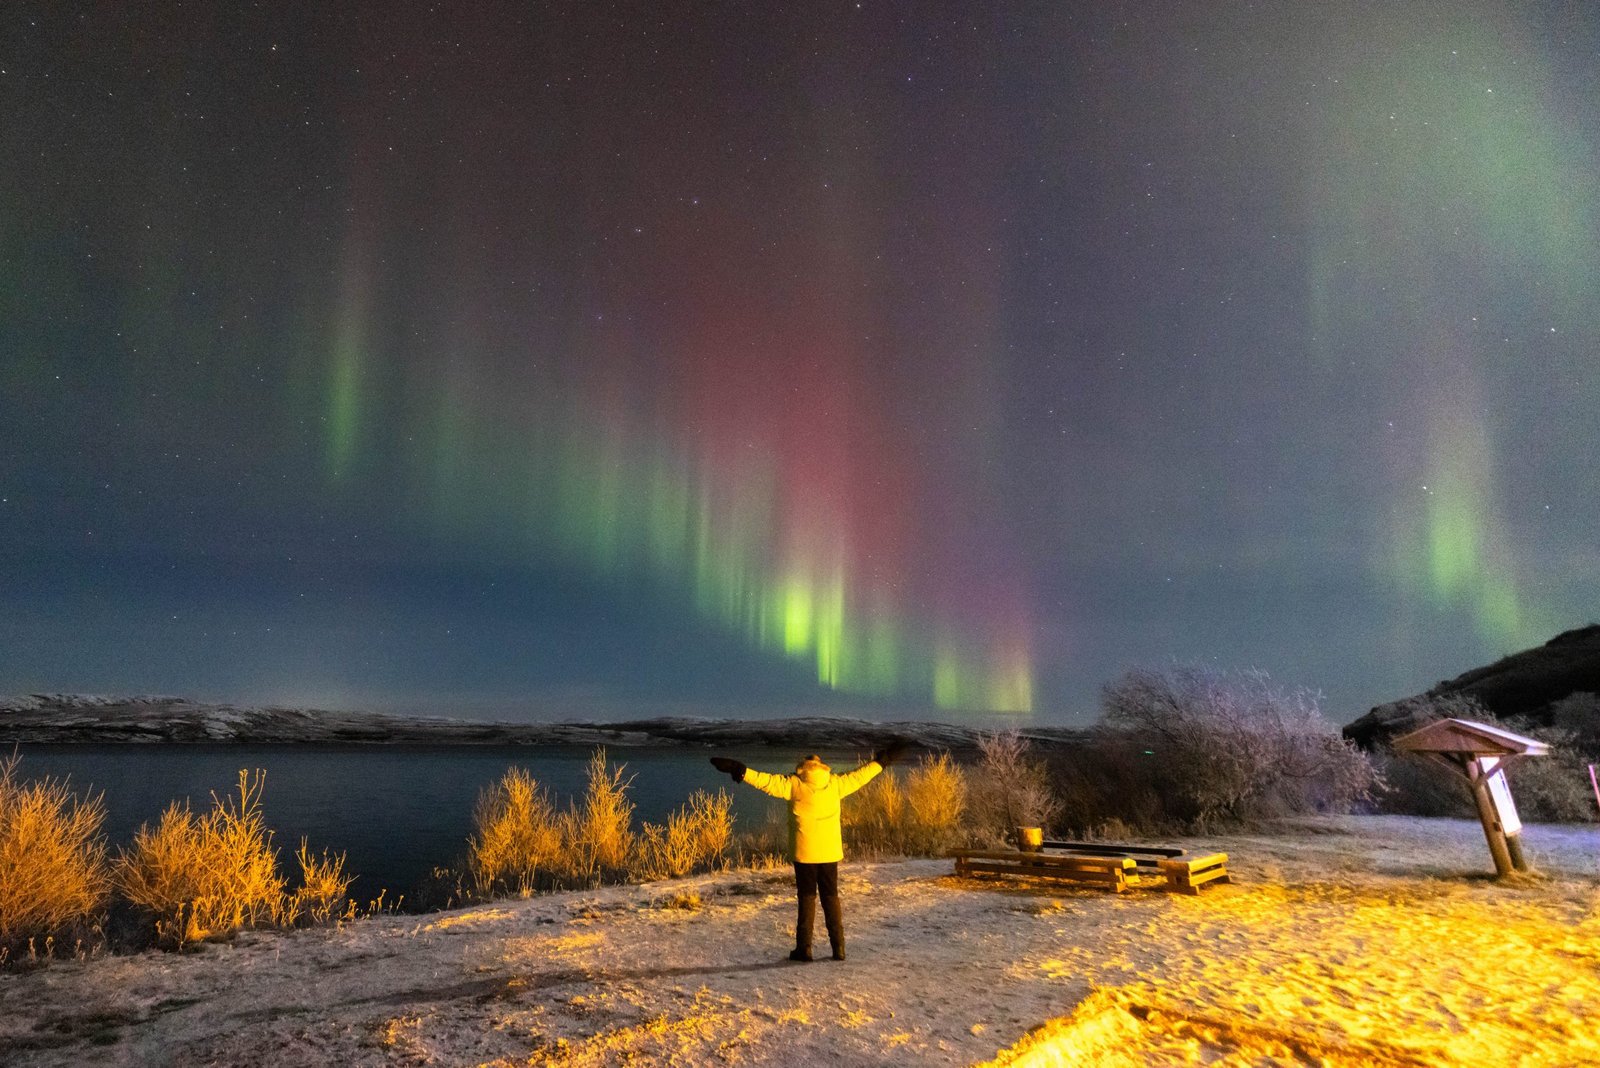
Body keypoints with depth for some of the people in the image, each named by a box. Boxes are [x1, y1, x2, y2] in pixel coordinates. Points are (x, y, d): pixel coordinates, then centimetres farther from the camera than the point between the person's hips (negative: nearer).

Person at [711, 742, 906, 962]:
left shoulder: (793, 785, -6)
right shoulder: (835, 783, 4)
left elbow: (767, 781, -15)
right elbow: (859, 776, 16)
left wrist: (738, 769, -16)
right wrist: (882, 760, 30)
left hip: (804, 853, -3)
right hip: (830, 852, 3)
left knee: (807, 898, 8)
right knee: (831, 898, 13)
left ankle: (804, 948, 8)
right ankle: (838, 947, 15)